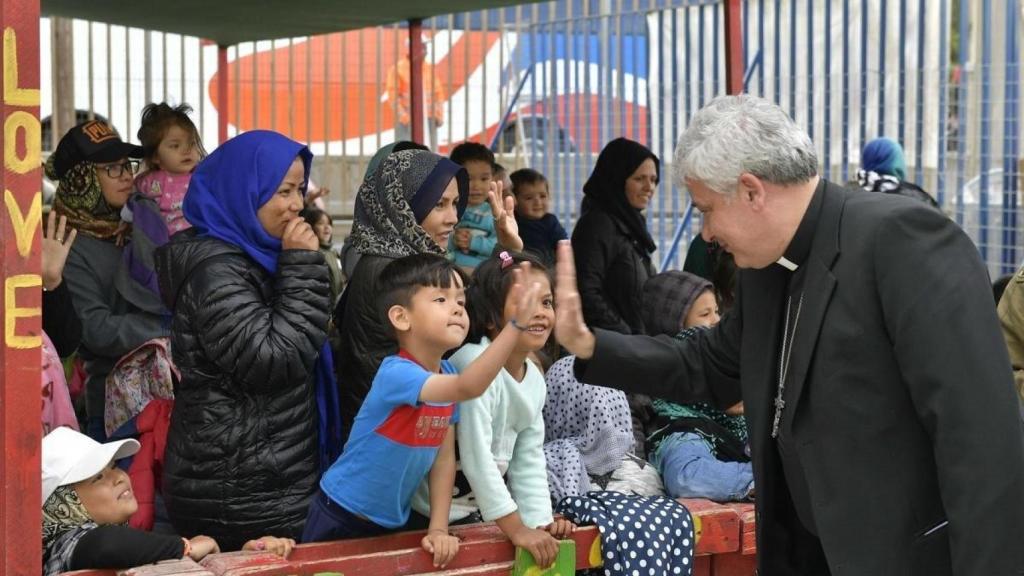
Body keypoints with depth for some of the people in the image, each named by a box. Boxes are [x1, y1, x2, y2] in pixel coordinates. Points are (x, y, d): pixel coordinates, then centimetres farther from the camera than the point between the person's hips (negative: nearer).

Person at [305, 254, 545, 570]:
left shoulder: (448, 374, -2)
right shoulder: (395, 373, -28)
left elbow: (444, 457, 4)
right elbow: (468, 388, -45)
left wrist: (439, 528, -4)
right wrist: (517, 322, -52)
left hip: (391, 524, 7)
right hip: (340, 520, -7)